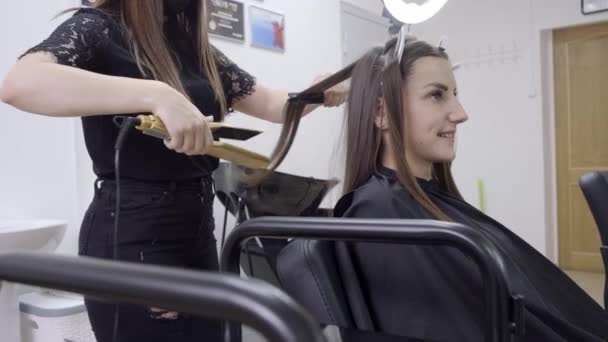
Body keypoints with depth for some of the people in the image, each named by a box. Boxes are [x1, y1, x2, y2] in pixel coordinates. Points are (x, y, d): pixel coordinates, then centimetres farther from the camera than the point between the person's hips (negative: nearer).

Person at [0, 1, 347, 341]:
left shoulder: (194, 45, 12)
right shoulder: (99, 29, -7)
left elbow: (270, 104, 15)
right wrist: (157, 95, -35)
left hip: (198, 225, 7)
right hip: (132, 230, -6)